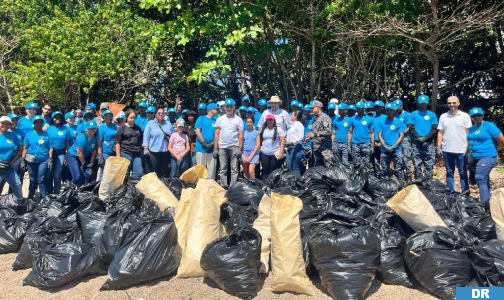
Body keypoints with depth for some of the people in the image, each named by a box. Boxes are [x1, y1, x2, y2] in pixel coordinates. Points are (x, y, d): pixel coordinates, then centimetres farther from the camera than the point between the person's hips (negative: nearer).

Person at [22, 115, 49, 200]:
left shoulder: (47, 135, 1)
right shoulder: (29, 135, 4)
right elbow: (25, 148, 4)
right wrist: (22, 160, -2)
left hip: (43, 160, -1)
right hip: (31, 161, 2)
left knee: (41, 180, -5)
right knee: (33, 180, 10)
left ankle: (43, 198, 3)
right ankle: (30, 199, 24)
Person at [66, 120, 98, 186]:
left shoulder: (96, 138, -11)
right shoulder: (82, 138, -27)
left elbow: (93, 153, -4)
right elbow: (79, 153, -22)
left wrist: (91, 164, -9)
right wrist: (85, 164, -14)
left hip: (86, 156, 5)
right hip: (73, 155, -5)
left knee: (88, 174, -10)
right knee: (78, 176, -15)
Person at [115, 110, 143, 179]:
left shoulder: (138, 128, 15)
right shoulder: (122, 128, 2)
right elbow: (117, 143, -2)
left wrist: (142, 154, 13)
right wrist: (118, 157, -8)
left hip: (137, 154, 4)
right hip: (125, 154, -4)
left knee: (139, 173, -3)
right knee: (125, 175, 2)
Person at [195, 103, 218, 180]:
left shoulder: (215, 121, 14)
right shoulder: (201, 118, 4)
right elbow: (197, 132, -4)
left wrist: (212, 144, -8)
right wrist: (204, 143, -12)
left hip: (212, 149, 4)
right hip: (201, 148, -4)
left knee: (212, 169, 2)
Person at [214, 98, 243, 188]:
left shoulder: (238, 119, 7)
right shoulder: (220, 119, 12)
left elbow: (240, 135, 2)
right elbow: (216, 135, 10)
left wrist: (240, 149, -7)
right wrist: (215, 148, 2)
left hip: (234, 147, -2)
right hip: (222, 147, 2)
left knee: (234, 169, -3)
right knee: (222, 169, 3)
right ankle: (224, 187, 9)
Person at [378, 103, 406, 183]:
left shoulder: (399, 122, 4)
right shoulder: (382, 122, 10)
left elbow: (401, 136, 0)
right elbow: (379, 136, 7)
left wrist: (393, 147, -10)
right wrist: (386, 147, -6)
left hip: (396, 150, -2)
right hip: (384, 150, 2)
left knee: (398, 169, -4)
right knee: (385, 170, 7)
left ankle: (401, 184, 1)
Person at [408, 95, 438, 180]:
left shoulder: (432, 115, 8)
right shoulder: (413, 114, 8)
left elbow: (434, 129, 2)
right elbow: (411, 128, 1)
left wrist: (425, 138, -11)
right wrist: (419, 138, -10)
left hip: (429, 143, 0)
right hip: (416, 143, 0)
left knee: (429, 165, 0)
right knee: (417, 164, 3)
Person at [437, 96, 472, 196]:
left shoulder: (465, 116, 1)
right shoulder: (443, 116, 8)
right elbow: (440, 133, 9)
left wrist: (468, 148, -7)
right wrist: (439, 147, 2)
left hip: (461, 150, -2)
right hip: (447, 150, 3)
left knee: (463, 173, 4)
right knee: (449, 172, 9)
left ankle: (465, 193, 12)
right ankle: (451, 194, 17)